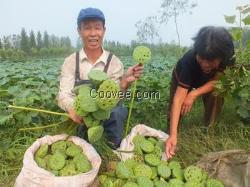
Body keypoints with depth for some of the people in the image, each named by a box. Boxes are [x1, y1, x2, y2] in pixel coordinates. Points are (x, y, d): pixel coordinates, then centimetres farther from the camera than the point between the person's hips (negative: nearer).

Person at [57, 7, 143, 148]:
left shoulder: (114, 62, -4)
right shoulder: (71, 61, -2)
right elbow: (64, 95, -11)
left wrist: (124, 83, -32)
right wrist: (72, 109, -34)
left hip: (109, 118, 0)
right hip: (80, 121, 0)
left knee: (118, 112, -31)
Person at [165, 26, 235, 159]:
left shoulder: (227, 57, -35)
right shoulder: (189, 60, -45)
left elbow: (216, 80, -24)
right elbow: (178, 98, -50)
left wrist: (194, 94, -43)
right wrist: (173, 135, -58)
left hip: (208, 81, 3)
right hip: (183, 78, -2)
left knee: (216, 95, -21)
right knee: (176, 107, -13)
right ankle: (170, 133, 13)